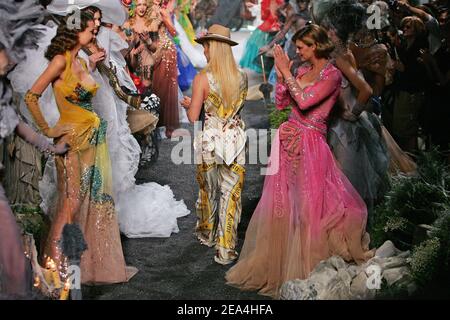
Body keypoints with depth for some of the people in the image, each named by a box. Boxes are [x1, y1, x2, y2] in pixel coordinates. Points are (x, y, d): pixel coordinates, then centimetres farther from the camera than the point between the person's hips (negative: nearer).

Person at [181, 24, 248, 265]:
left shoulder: (202, 78, -13)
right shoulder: (242, 77, -2)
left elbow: (193, 117, -9)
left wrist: (188, 104, 11)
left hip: (211, 140, -2)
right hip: (235, 139, 2)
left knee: (208, 190, 19)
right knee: (231, 194, 6)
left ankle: (207, 234, 40)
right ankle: (226, 249, 8)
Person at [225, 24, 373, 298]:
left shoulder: (332, 75, -9)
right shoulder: (302, 71, 13)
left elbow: (304, 101, -21)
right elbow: (281, 103, 11)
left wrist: (286, 71, -15)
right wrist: (280, 74, 1)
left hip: (310, 144, -7)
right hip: (289, 139, 7)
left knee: (307, 206, -1)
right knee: (281, 204, 11)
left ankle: (303, 268, 12)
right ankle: (277, 263, 24)